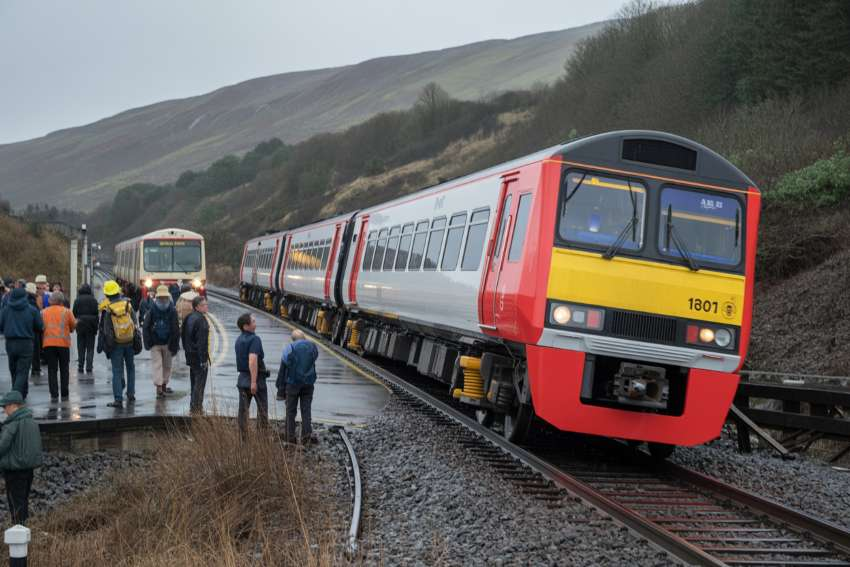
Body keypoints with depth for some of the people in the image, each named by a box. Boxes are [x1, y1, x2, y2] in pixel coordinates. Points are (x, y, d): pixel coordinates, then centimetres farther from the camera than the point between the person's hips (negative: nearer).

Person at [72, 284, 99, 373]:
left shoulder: (77, 300, -2)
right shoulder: (93, 300, -3)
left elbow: (74, 314, -1)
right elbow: (96, 314, -4)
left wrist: (75, 324, 12)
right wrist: (96, 328, 0)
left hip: (80, 326, 1)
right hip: (91, 326, -1)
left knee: (81, 348, 9)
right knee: (90, 348, 4)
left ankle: (80, 367, 9)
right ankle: (89, 367, -2)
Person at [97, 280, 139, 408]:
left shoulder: (106, 309, -10)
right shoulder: (127, 304, -3)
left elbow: (103, 329, -5)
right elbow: (135, 323, 2)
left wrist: (101, 345, 6)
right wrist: (136, 340, 13)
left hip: (116, 343, -2)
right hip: (130, 342, 2)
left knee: (117, 371, 1)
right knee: (130, 368, 20)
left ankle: (118, 399, -5)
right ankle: (131, 394, 24)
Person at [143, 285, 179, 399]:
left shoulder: (172, 312, -5)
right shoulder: (152, 311, -7)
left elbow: (175, 330, -2)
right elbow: (145, 327, -4)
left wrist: (174, 346, -5)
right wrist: (148, 343, -11)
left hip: (167, 343, 2)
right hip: (155, 344, -2)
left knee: (167, 365, 13)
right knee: (157, 364, -7)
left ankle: (164, 385, 29)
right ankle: (159, 388, -11)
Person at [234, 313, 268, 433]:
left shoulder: (239, 340, 9)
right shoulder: (254, 339, -17)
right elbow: (252, 361, -26)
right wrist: (254, 382, -27)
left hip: (242, 377, 7)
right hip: (256, 378, -7)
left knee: (243, 408, 7)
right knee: (262, 407, 6)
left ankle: (242, 433, 7)